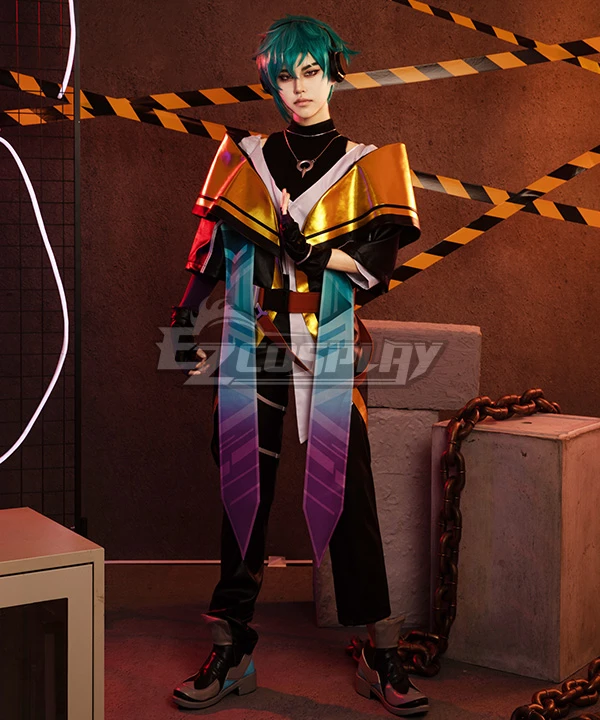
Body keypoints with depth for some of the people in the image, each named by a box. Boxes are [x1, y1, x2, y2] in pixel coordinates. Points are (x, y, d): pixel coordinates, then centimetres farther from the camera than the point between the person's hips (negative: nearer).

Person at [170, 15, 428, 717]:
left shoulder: (365, 165, 6)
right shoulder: (244, 159, 11)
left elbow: (377, 264, -5)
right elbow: (210, 253, 9)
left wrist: (306, 247, -15)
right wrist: (185, 327, 2)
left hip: (330, 355, -1)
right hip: (251, 348, 2)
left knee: (347, 497, -3)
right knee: (244, 493, 5)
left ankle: (381, 658, 8)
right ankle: (231, 653, 16)